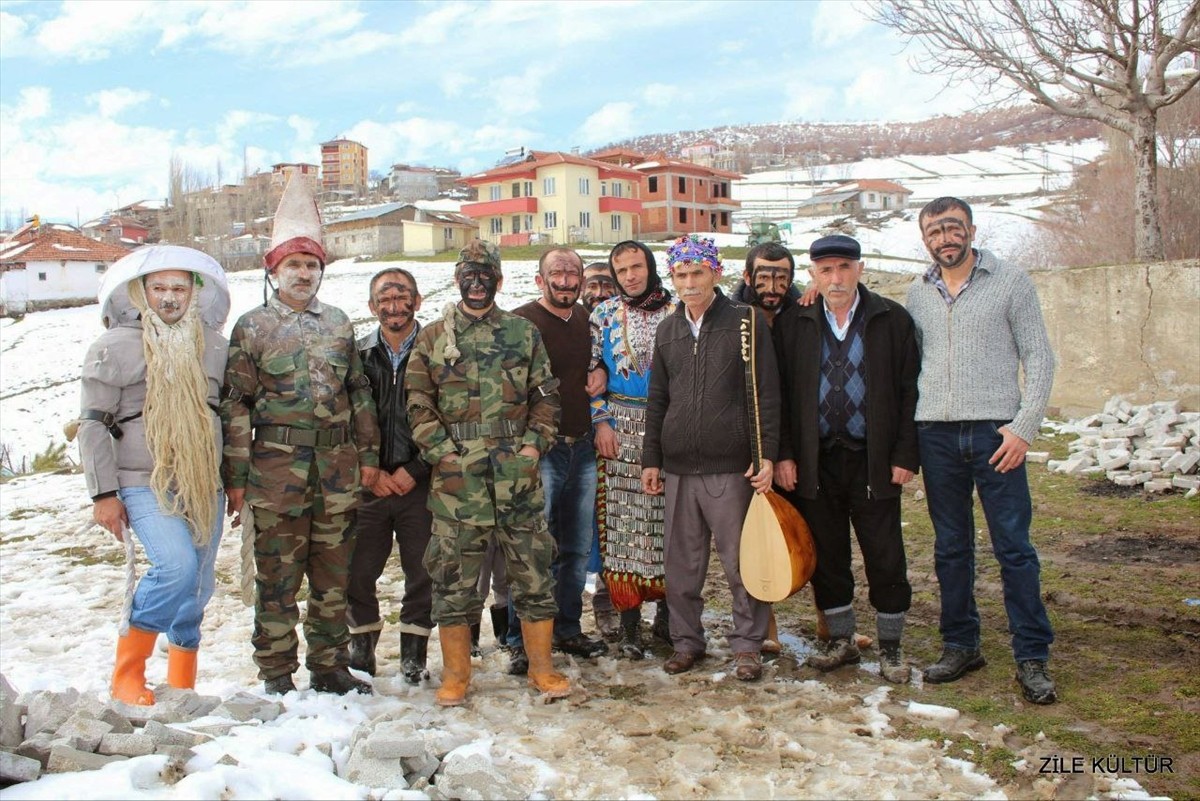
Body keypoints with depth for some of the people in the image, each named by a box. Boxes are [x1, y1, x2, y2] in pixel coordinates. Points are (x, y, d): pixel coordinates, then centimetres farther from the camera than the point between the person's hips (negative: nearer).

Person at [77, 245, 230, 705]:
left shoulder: (213, 346, 10)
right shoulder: (114, 348, -2)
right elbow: (93, 425, -3)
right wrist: (104, 493, -7)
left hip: (205, 486, 5)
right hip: (145, 484, -5)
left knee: (199, 585, 8)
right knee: (177, 565, -24)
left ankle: (182, 685, 24)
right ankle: (127, 675, -7)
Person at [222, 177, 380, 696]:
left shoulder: (338, 323, 12)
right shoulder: (252, 327, 0)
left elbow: (359, 391, 15)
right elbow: (236, 404, -3)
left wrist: (368, 454, 9)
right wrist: (236, 477, -7)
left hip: (338, 465, 4)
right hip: (276, 463, -4)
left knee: (333, 572, 11)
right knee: (278, 574, 3)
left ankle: (330, 666, 25)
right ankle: (277, 676, 16)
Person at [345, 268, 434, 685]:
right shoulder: (357, 355, 6)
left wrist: (414, 470, -10)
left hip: (421, 484, -2)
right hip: (368, 485, 2)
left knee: (422, 573, 5)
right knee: (357, 573, 6)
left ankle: (414, 653, 22)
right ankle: (361, 648, 27)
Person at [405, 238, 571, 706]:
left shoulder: (524, 333, 11)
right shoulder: (433, 337, 8)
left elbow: (545, 395, 11)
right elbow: (418, 403, 4)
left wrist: (535, 443, -3)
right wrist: (442, 451, -7)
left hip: (518, 472, 1)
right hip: (456, 474, -1)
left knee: (533, 570, 5)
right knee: (453, 575, 4)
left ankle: (542, 667, 19)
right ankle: (456, 674, 18)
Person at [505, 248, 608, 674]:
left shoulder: (586, 318, 13)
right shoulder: (522, 321, -7)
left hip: (582, 447, 6)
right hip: (540, 449, -6)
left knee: (577, 547, 12)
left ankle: (568, 630, 26)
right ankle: (521, 641, 6)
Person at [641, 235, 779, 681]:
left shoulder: (746, 322, -2)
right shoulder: (667, 330, 12)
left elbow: (766, 394, -3)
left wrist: (766, 455, -9)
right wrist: (651, 459, 12)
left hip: (731, 468, -4)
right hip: (678, 469, 4)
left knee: (742, 563, 2)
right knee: (681, 565, 10)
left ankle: (747, 644, 17)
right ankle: (686, 641, 24)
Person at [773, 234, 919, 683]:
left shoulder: (892, 319, 0)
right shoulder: (792, 325, 4)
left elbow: (909, 391, 0)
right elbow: (779, 394, 5)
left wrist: (905, 456, -6)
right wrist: (783, 454, -2)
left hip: (873, 462, -2)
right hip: (815, 462, 2)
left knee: (886, 560, 4)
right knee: (827, 557, 11)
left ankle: (890, 647, 21)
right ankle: (841, 641, 27)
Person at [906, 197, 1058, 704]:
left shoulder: (1010, 282, 2)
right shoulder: (917, 295, 11)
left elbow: (1039, 358, -1)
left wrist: (1024, 427, -10)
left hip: (995, 431, -3)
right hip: (935, 434, 3)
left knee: (1014, 547, -2)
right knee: (950, 548, 10)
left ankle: (1032, 658, 8)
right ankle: (961, 646, 22)